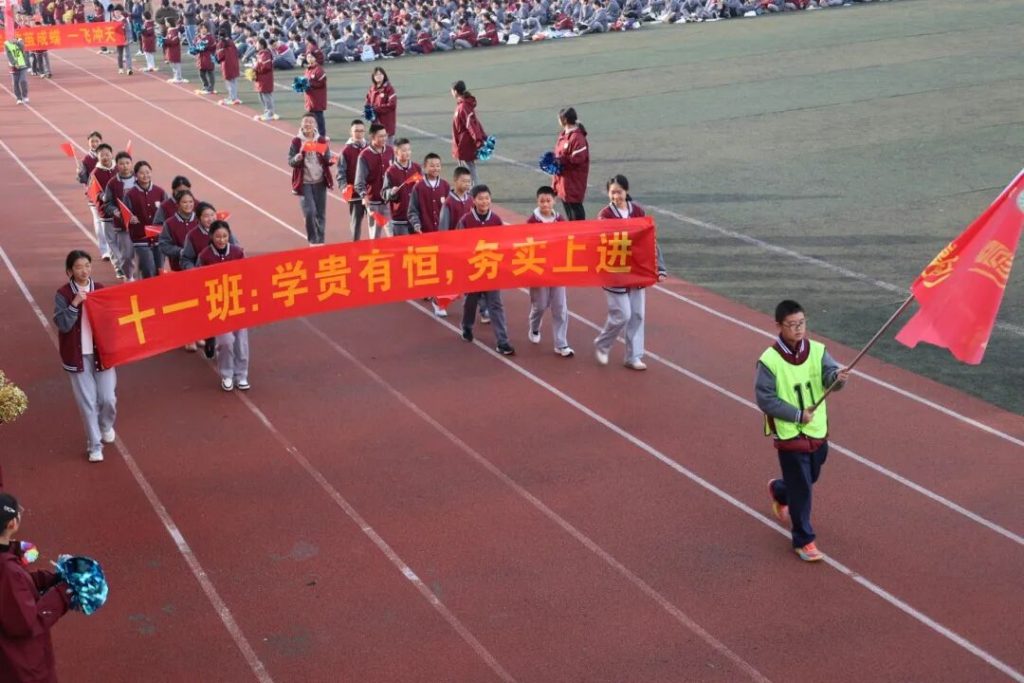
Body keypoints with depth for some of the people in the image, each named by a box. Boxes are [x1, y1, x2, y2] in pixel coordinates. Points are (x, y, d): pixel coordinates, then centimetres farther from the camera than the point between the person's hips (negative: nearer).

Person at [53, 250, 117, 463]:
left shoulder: (101, 290, 2)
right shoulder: (63, 295, -6)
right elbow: (63, 325, -15)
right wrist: (74, 305, -25)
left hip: (102, 352, 2)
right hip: (78, 356, -2)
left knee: (108, 398, 1)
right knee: (87, 401, 1)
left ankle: (106, 426, 33)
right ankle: (94, 444, 13)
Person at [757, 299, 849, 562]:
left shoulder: (817, 350, -5)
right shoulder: (770, 360, -17)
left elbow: (830, 374, -19)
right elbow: (764, 398, -16)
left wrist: (839, 377, -42)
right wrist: (797, 414, -19)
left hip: (818, 432, 5)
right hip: (790, 435, -5)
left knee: (809, 479, 23)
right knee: (801, 489, -1)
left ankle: (778, 491, 54)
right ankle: (804, 541, 15)